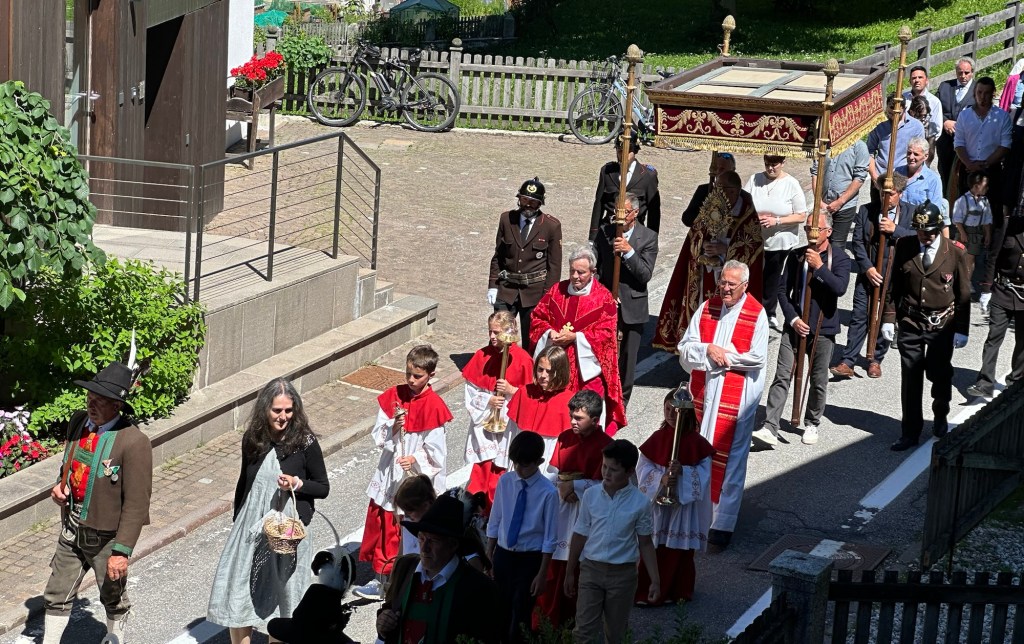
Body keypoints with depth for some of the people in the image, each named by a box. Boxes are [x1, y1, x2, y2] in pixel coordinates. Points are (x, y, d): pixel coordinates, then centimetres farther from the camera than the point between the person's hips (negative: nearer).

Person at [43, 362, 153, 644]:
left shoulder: (134, 442, -25)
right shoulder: (78, 422, -4)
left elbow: (136, 503, -22)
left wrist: (122, 551, -22)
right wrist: (61, 485, -3)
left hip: (106, 535, -6)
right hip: (72, 528, 6)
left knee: (113, 598, 16)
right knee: (57, 594, 14)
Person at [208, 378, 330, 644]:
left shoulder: (305, 442, -10)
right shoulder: (252, 439, 0)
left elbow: (323, 487, -3)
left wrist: (297, 483, -21)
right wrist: (236, 524, 17)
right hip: (251, 525, 3)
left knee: (280, 595, 7)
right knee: (237, 595, 4)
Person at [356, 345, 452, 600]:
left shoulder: (433, 407, -13)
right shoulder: (393, 396, 1)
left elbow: (436, 453, -12)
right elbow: (377, 436, 0)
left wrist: (416, 460, -27)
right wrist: (392, 428, -18)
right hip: (388, 476, 5)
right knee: (380, 525, 8)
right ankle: (379, 579, 20)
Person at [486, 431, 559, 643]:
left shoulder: (548, 492, -17)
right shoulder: (505, 481, -6)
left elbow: (549, 537, -12)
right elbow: (494, 521, 4)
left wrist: (542, 574, -10)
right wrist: (488, 555, 8)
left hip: (530, 559, -4)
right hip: (503, 554, 4)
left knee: (521, 616, 4)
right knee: (500, 612, 14)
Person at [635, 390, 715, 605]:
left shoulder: (697, 443, -5)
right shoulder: (656, 439, 0)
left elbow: (704, 474, -8)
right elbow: (643, 469, -3)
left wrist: (683, 471, -25)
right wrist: (661, 478, -21)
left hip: (684, 504, -1)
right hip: (656, 503, 1)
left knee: (680, 550, 7)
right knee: (653, 548, 4)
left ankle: (677, 592, 21)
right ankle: (646, 592, 14)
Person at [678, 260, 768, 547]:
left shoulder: (757, 314, -6)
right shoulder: (707, 308, 6)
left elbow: (757, 358, -13)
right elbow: (685, 348, 4)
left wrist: (722, 355, -10)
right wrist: (708, 349, -15)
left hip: (736, 396, -4)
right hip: (704, 391, 4)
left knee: (729, 456, -4)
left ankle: (723, 523, -1)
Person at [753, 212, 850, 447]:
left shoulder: (840, 259, -2)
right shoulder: (796, 256, 6)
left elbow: (840, 288, -19)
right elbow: (783, 291, 7)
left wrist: (819, 266, -22)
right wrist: (793, 319, -5)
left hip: (823, 330, -2)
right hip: (795, 326, 2)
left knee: (818, 381, 8)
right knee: (782, 377, -5)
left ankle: (812, 425, 26)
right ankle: (770, 428, -9)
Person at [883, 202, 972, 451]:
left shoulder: (955, 253, -7)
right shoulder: (903, 247, -2)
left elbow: (963, 295, -2)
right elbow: (892, 286, 5)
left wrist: (961, 329, -5)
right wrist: (889, 318, 0)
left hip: (942, 327, -1)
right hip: (910, 325, 1)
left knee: (940, 375, 10)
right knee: (910, 378, 4)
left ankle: (940, 417, 38)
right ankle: (910, 432, 14)